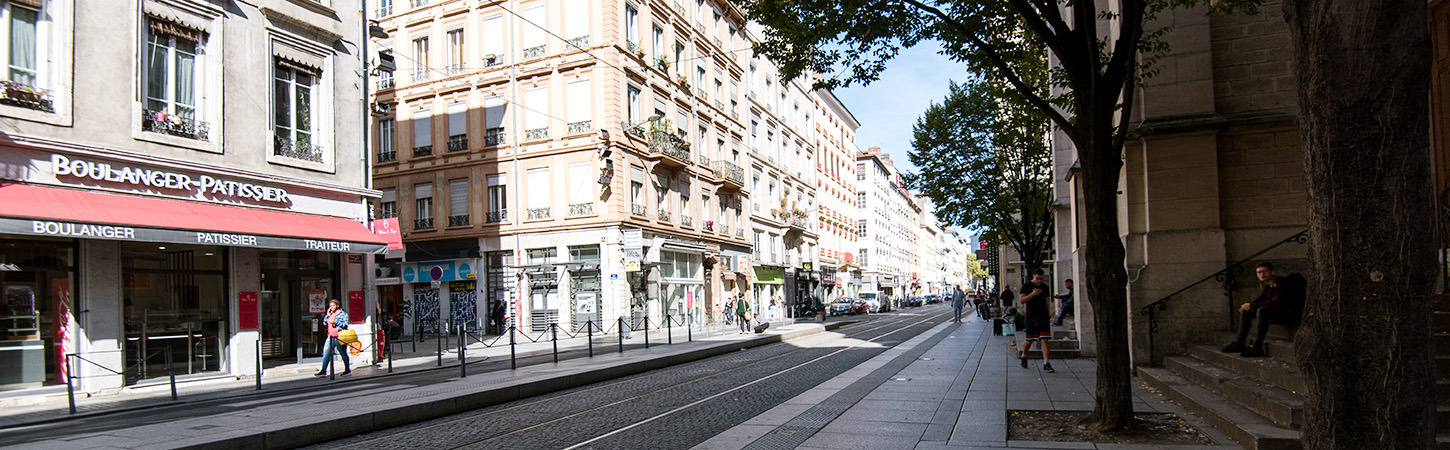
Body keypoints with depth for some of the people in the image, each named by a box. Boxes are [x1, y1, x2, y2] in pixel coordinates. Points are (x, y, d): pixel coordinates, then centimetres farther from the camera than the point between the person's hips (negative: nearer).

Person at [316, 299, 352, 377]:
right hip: (330, 336, 6)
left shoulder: (342, 313, -1)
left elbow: (345, 324, -8)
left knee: (343, 353, 1)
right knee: (326, 353, 0)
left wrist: (336, 322, -18)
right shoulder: (330, 314, 17)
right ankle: (323, 371, 6)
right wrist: (327, 315, 6)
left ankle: (347, 370, 8)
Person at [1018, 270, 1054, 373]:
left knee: (1044, 340, -6)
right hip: (1031, 317, -3)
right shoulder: (1026, 286, -2)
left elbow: (1046, 301, 20)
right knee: (1029, 340, 5)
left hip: (1043, 317, 3)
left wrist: (1048, 315, 18)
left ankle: (1045, 363, -9)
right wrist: (1032, 294, -22)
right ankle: (1023, 356, 32)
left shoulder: (1045, 287, 13)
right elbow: (1022, 300, -9)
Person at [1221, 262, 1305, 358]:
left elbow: (1275, 302, -29)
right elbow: (1260, 299, 16)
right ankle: (1239, 343, 0)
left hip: (1291, 315, -10)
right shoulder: (1268, 285, 10)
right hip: (1278, 313, 10)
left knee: (1262, 310, -34)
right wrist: (1248, 305, -8)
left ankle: (1257, 348, -32)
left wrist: (1252, 305, -24)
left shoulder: (1282, 282, -18)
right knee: (1245, 311, 6)